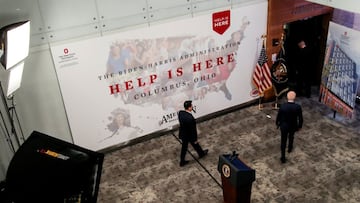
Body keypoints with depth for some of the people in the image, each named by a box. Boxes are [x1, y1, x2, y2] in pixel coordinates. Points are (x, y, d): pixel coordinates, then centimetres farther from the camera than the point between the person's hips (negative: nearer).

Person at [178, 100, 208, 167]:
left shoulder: (180, 112, -17)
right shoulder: (190, 118, -38)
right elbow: (193, 130, -26)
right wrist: (195, 139, -11)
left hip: (182, 134, 6)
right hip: (189, 136, -6)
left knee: (184, 147, 23)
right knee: (196, 145, 24)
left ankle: (182, 161, 38)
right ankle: (201, 154, 53)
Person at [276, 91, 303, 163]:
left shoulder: (282, 106, -24)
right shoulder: (298, 107, -25)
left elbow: (278, 116, -10)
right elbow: (300, 118, -13)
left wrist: (277, 123, 9)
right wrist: (300, 126, 6)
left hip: (284, 126, -1)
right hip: (293, 126, 1)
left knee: (283, 141, 13)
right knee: (291, 137, 31)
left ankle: (283, 157, 16)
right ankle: (290, 148, 56)